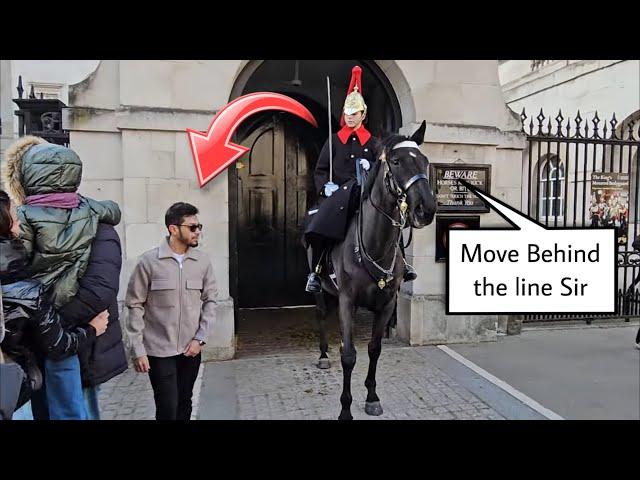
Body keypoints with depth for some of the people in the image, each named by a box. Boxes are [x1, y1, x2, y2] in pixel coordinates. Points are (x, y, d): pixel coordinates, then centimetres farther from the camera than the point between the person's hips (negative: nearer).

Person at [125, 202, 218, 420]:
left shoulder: (203, 260, -2)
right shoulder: (149, 261, -11)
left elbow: (210, 300, 6)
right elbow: (135, 306, -6)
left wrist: (200, 338, -2)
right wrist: (138, 350, -8)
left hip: (191, 349, 3)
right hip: (159, 350, -3)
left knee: (184, 405, 15)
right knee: (167, 408, 1)